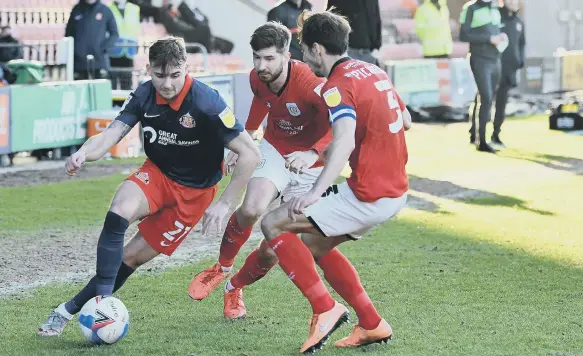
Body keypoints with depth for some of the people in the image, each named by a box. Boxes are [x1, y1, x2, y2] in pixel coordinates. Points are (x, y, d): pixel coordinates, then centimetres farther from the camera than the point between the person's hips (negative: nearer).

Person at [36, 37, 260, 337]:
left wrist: (224, 204, -24)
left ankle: (71, 309, 6)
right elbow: (111, 134, -17)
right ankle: (101, 300, -25)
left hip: (193, 191, -3)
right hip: (156, 174, 3)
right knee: (118, 214, -29)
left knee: (132, 256, -6)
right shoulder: (144, 95, -12)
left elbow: (250, 154, -25)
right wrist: (84, 153, -39)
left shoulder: (206, 103, -26)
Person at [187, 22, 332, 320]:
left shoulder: (309, 83, -32)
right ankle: (222, 268, 1)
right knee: (251, 210, -27)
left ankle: (235, 288, 25)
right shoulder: (257, 78, -12)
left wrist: (313, 154, -53)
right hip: (275, 149, 3)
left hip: (309, 164, -3)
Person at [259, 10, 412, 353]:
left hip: (369, 195, -9)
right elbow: (405, 120, 23)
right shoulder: (373, 71, 11)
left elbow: (344, 142, -33)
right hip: (397, 190, 9)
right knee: (314, 243, 23)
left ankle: (326, 309, -6)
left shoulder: (337, 86, -16)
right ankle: (372, 324, 22)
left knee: (273, 225, -5)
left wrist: (315, 193, -43)